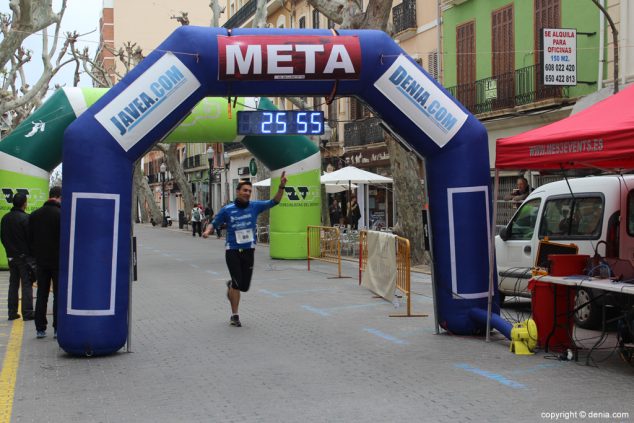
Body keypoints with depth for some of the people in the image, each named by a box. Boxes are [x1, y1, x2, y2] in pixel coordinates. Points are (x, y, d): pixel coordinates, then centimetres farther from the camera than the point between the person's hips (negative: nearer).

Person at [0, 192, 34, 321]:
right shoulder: (25, 218, -16)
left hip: (11, 256, 6)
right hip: (25, 256, -6)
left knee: (13, 284, 12)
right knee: (26, 284, -1)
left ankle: (12, 312, 13)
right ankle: (27, 313, -2)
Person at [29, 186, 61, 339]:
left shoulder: (34, 215, 6)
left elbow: (30, 239, 11)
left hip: (41, 261, 5)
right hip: (58, 261, -5)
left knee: (41, 295, 10)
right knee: (59, 295, 2)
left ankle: (40, 328, 9)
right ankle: (58, 329, 2)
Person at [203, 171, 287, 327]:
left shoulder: (255, 206, -1)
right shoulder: (227, 210, -6)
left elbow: (274, 201, -4)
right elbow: (214, 224, 4)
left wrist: (281, 186, -18)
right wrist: (207, 231, -18)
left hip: (248, 251, 3)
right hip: (232, 251, -3)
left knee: (245, 286, 7)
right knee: (237, 283, -7)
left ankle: (231, 285, 45)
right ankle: (234, 315, 10)